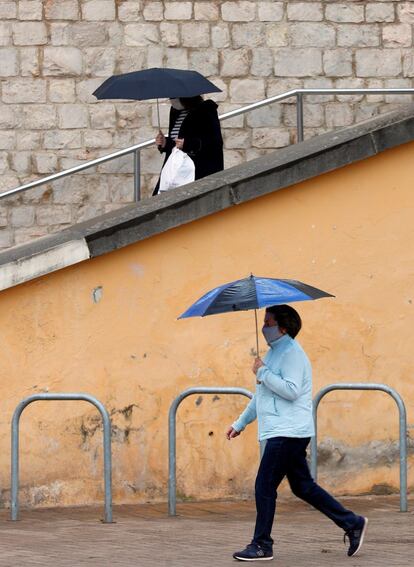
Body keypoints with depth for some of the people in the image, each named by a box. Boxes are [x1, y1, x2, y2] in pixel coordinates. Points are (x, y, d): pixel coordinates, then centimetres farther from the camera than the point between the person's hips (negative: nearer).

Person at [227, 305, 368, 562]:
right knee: (303, 487, 12)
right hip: (285, 433, 10)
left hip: (287, 432, -10)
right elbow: (261, 395, 29)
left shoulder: (292, 353, -11)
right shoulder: (275, 352, 21)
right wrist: (240, 423, 28)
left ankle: (262, 545, -3)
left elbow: (291, 390, -24)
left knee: (265, 486, -8)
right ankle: (353, 523, 15)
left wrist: (263, 372, -16)